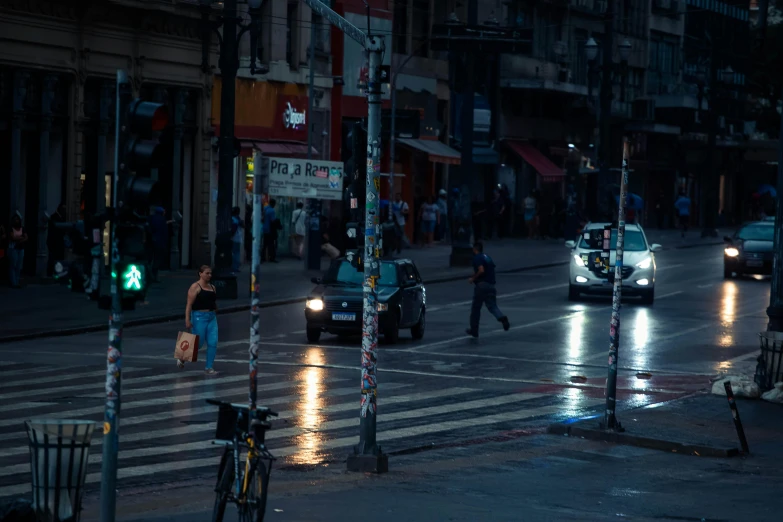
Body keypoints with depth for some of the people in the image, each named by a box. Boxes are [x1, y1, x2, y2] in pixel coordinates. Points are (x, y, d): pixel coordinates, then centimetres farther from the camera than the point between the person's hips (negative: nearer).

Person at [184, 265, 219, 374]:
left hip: (212, 317, 7)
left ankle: (209, 367, 3)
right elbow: (189, 304, -13)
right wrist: (187, 320, -20)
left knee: (213, 343, -3)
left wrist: (215, 315, 21)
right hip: (199, 317, -7)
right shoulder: (195, 287, -8)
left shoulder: (212, 287, 15)